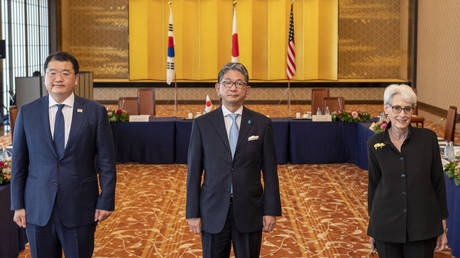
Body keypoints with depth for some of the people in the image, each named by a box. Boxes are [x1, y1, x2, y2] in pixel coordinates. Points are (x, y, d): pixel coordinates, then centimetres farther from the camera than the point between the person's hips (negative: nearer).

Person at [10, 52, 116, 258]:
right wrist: (18, 205, 4)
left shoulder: (95, 112, -1)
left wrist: (106, 202, -4)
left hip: (80, 210, -1)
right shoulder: (27, 113, 4)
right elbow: (18, 162, 7)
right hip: (38, 209, 2)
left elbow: (106, 162, 0)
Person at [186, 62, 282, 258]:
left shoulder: (262, 124, 2)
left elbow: (270, 170, 2)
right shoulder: (202, 124, 1)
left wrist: (271, 211, -2)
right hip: (214, 212, 0)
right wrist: (193, 214, -2)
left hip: (249, 212, 0)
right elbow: (194, 172, 1)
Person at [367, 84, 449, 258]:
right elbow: (373, 183, 8)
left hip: (423, 225, -1)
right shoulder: (375, 143, -1)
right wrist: (372, 226, 11)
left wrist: (442, 227, 1)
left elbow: (438, 182, 1)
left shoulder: (428, 138, -4)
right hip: (386, 226, 1)